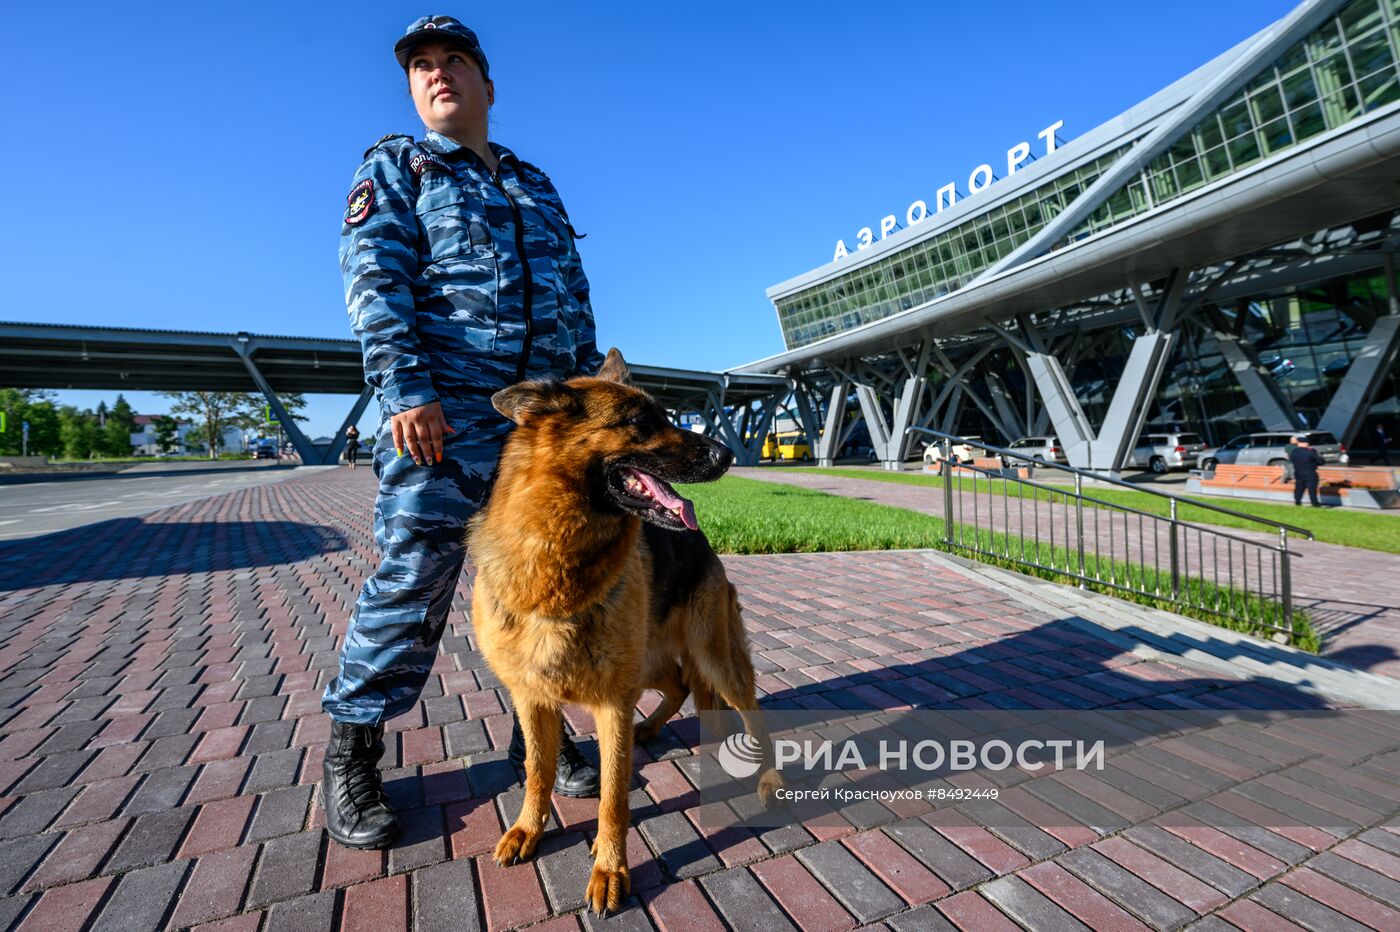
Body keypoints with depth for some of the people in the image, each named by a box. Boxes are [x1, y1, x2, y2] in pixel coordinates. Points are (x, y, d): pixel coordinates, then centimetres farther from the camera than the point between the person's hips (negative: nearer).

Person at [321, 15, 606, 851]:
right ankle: (351, 756, 15)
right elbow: (374, 278, -3)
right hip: (445, 411, -4)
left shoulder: (537, 184, 25)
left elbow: (576, 298, 21)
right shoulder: (396, 166, 13)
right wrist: (406, 389, -16)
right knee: (413, 578, -5)